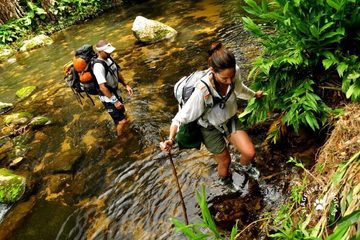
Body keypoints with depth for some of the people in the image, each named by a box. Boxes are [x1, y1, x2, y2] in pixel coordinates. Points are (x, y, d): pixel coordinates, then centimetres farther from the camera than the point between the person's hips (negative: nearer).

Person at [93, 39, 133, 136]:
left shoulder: (108, 58, -2)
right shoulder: (98, 66, -30)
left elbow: (117, 73, 13)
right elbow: (102, 87, -31)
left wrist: (126, 85, 5)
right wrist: (115, 101, -28)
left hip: (115, 93, 9)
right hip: (108, 98, -9)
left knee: (121, 113, 26)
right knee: (122, 121, -3)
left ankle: (119, 132, 50)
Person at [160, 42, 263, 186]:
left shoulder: (234, 72, -25)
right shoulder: (202, 91, -39)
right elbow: (182, 116, -29)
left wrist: (254, 95, 20)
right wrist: (171, 139, -44)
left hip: (230, 119, 4)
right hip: (211, 127, -3)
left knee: (250, 153, -5)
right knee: (225, 162, 13)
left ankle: (245, 166, 36)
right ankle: (225, 180, 52)